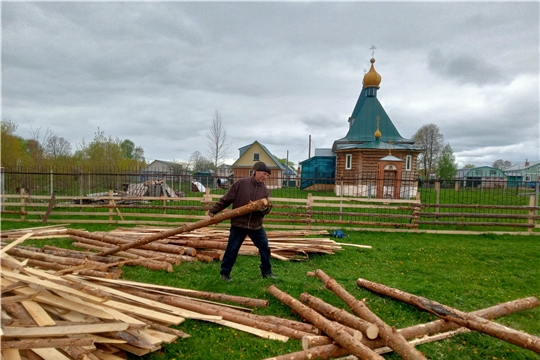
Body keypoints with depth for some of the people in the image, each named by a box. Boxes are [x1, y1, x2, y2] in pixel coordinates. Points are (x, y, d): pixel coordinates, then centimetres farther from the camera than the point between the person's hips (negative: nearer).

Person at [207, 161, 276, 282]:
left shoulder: (264, 189, 3)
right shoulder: (241, 183, -9)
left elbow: (266, 207, 4)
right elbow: (226, 199, -5)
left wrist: (265, 208, -21)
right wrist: (213, 210, -3)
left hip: (256, 225, 4)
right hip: (239, 223, -4)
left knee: (265, 247, 7)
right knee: (232, 249, 5)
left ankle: (266, 271, 25)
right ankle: (225, 272, 22)